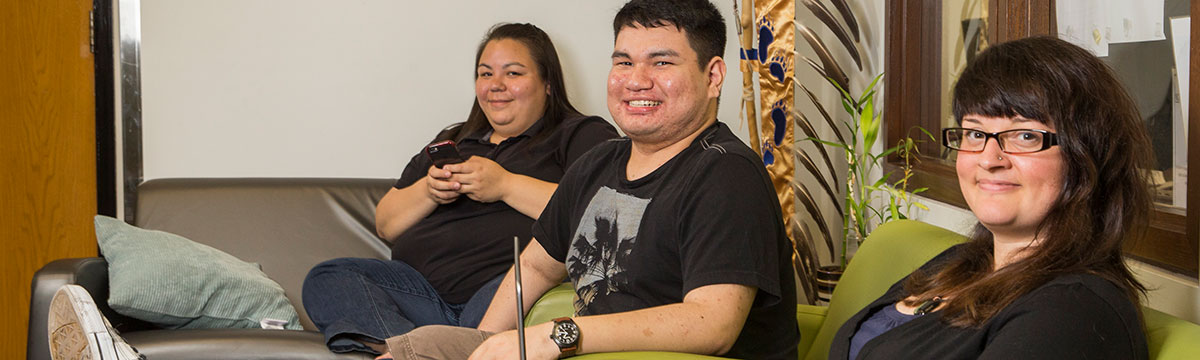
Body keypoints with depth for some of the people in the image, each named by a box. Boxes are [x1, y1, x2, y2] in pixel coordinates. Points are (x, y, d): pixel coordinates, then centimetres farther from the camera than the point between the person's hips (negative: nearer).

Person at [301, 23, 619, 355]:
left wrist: (505, 185, -8)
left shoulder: (581, 135, 11)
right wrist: (429, 191, 5)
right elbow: (386, 225, 27)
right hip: (425, 285, 6)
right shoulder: (451, 141, 31)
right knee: (326, 279, -18)